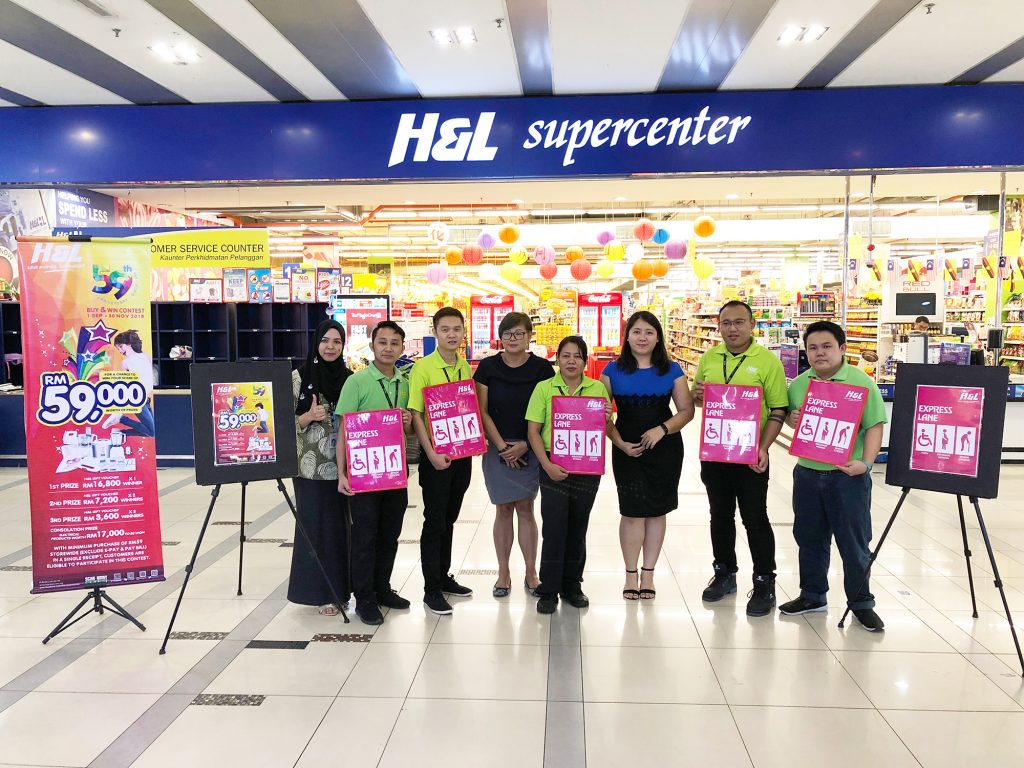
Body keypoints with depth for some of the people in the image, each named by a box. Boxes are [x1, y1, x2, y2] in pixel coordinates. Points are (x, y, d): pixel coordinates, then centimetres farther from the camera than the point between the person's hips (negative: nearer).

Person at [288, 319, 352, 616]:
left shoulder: (350, 378, 8)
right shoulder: (299, 376, -2)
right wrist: (309, 416, -20)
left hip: (343, 465, 3)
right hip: (311, 465, -3)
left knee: (341, 525, 8)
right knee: (316, 525, 1)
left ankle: (340, 587, 23)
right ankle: (321, 591, 13)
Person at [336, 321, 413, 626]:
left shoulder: (406, 384, 8)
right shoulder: (356, 382, -9)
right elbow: (344, 430, -10)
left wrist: (409, 422, -6)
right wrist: (342, 473, -15)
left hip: (396, 469, 5)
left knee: (390, 534, 14)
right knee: (364, 536, 3)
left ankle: (382, 589, 30)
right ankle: (364, 598, 17)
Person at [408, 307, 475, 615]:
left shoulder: (466, 367, 7)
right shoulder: (422, 368, -11)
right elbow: (415, 415, -14)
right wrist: (432, 454, -19)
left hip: (461, 453, 6)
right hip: (435, 456, -6)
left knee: (449, 519, 16)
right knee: (434, 521, 1)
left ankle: (443, 576, 31)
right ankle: (431, 589, 12)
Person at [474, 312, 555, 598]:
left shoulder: (542, 368, -2)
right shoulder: (488, 367, -1)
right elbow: (482, 411, -1)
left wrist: (525, 445, -10)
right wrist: (502, 447, -8)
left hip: (530, 449, 0)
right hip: (497, 448, 1)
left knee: (525, 509, 5)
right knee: (503, 510, 7)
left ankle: (531, 572, 17)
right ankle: (503, 573, 18)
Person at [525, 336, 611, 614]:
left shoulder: (598, 389, 4)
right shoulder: (544, 388, -2)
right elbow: (533, 431, -4)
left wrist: (606, 419, -13)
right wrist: (547, 465, -15)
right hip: (554, 468, -2)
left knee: (577, 528, 12)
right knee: (554, 528, -1)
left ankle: (572, 586, 27)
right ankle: (548, 591, 12)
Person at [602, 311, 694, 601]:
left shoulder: (671, 370, 2)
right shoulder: (613, 370, 1)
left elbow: (686, 410, 1)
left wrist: (662, 429, -15)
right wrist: (620, 443, -10)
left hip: (665, 449, 1)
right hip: (627, 450, -1)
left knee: (657, 511, 8)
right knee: (632, 512, 1)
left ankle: (648, 574, 22)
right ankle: (631, 574, 17)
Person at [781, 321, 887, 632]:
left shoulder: (861, 382, -8)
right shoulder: (798, 384, 6)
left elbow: (874, 426, -11)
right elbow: (787, 415, 19)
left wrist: (865, 463, -23)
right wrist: (791, 419, -5)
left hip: (847, 475, -4)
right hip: (807, 473, 5)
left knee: (854, 543, 5)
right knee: (809, 538, 15)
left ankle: (861, 603, 22)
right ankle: (812, 595, 31)